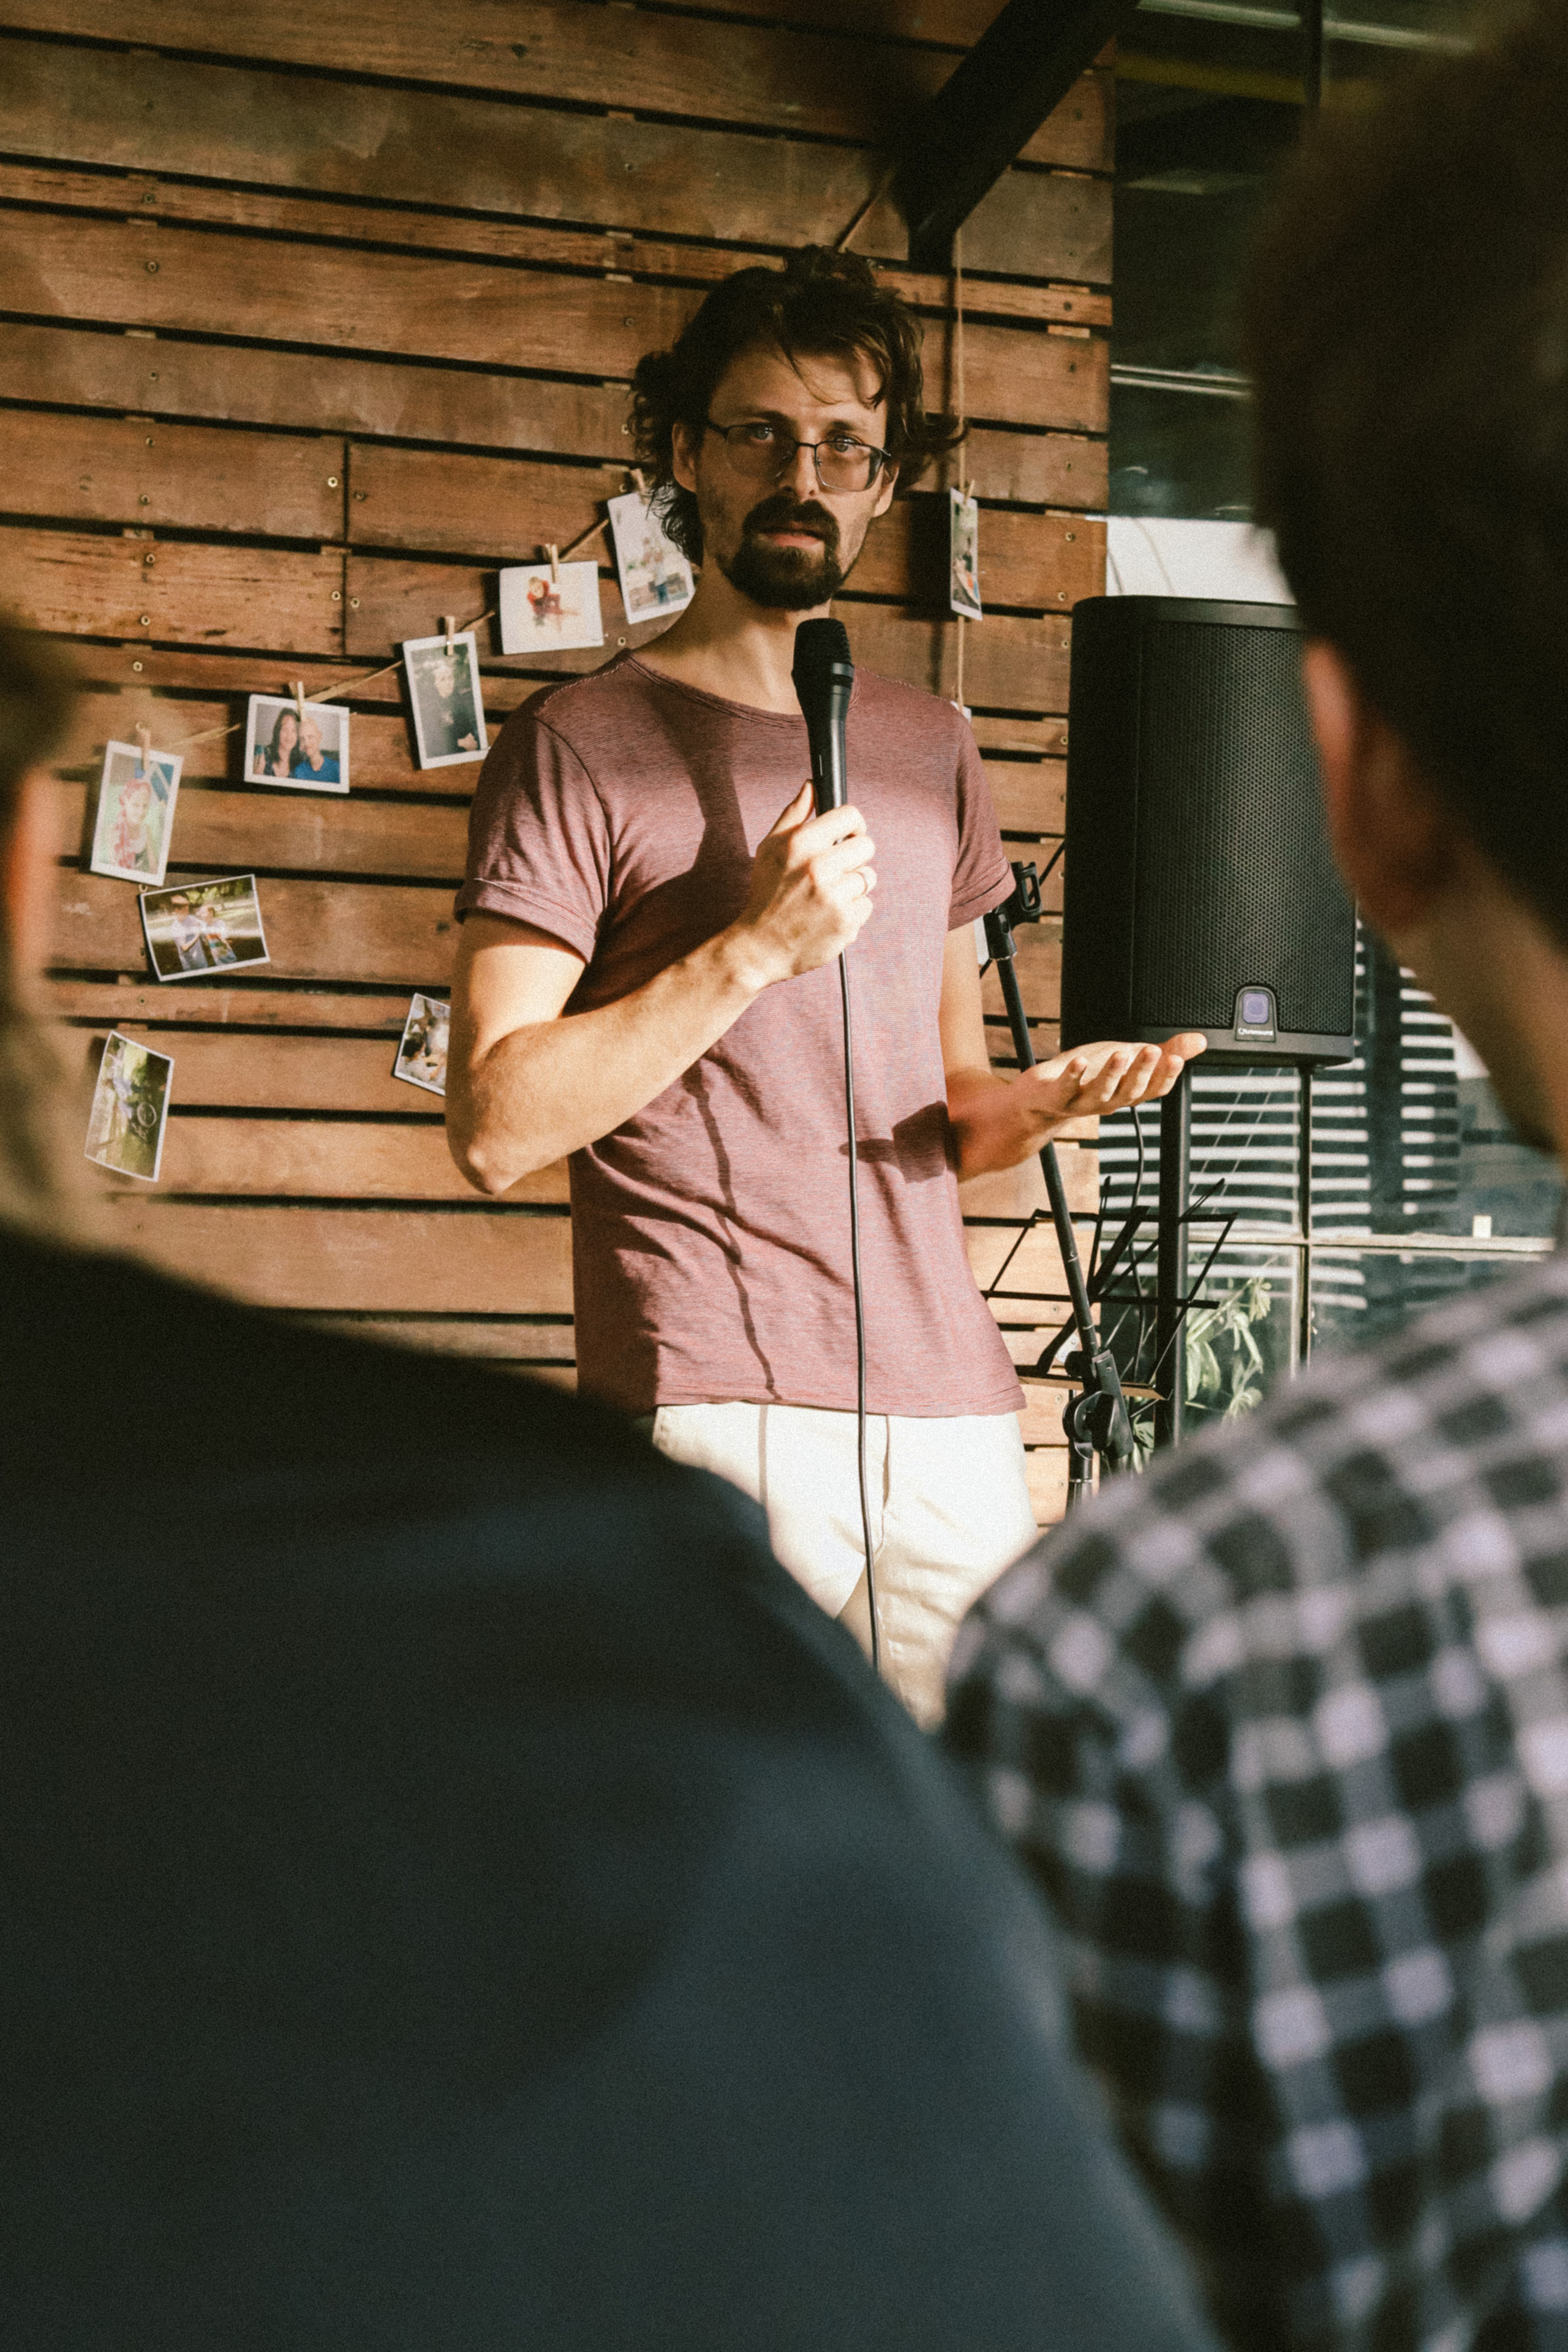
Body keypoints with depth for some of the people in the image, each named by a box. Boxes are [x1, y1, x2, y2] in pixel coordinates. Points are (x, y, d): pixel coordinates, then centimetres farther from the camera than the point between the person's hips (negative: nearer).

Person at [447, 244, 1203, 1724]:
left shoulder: (930, 748, 18)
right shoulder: (581, 748, -1)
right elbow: (495, 1127, -9)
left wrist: (1042, 1101, 1)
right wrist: (755, 947, -15)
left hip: (953, 1407, 5)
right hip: (715, 1417, -5)